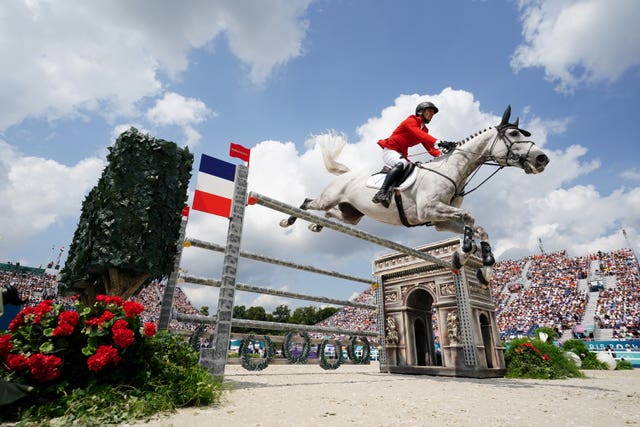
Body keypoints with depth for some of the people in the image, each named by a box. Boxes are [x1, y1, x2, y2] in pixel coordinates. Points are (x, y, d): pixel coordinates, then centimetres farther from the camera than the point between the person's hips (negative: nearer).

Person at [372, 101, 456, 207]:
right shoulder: (411, 121, -6)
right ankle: (381, 193, -43)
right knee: (401, 163, -35)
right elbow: (419, 134, -26)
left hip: (401, 155, 9)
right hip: (389, 150, -9)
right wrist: (439, 142, -38)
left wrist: (442, 154, -11)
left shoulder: (424, 130, 18)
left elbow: (429, 148, 9)